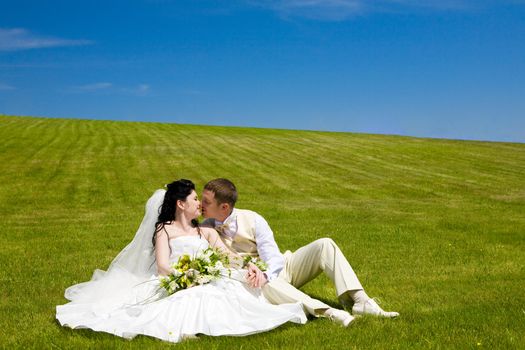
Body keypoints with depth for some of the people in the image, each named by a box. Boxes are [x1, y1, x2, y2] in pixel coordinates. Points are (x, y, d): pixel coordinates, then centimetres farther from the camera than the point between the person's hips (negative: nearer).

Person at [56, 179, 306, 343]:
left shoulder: (206, 233, 27)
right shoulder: (164, 230, 13)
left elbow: (228, 254, 11)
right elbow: (162, 265, -3)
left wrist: (249, 266, -11)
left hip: (207, 284, 4)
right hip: (174, 286, -4)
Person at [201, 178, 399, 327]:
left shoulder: (251, 220, -11)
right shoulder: (205, 229, -6)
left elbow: (275, 259, -16)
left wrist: (265, 273, -39)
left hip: (277, 269, 2)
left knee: (324, 245, -19)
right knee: (262, 283, -41)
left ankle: (360, 301, -29)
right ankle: (328, 313, -52)